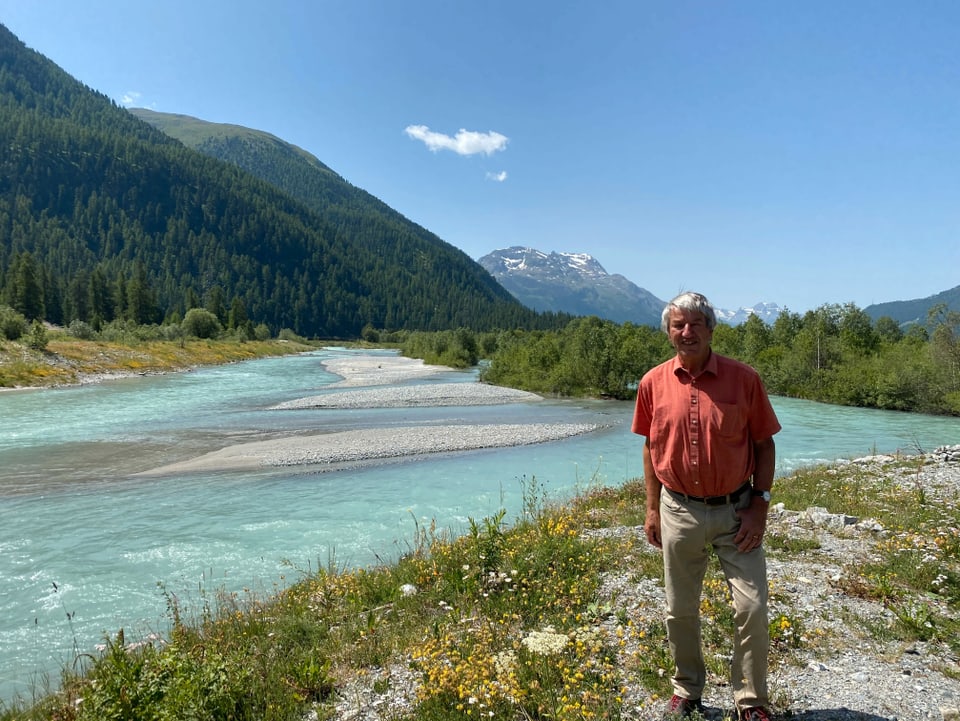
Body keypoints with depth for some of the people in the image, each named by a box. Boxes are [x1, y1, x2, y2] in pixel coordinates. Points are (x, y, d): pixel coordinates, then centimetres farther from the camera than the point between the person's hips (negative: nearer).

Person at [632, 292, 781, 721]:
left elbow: (764, 444, 0)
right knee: (680, 610, 13)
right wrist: (652, 509, 6)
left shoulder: (743, 379, -7)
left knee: (752, 608, 2)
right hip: (679, 512, 1)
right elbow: (651, 448, 6)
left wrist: (760, 505, -7)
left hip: (736, 511, -1)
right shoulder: (653, 383, -3)